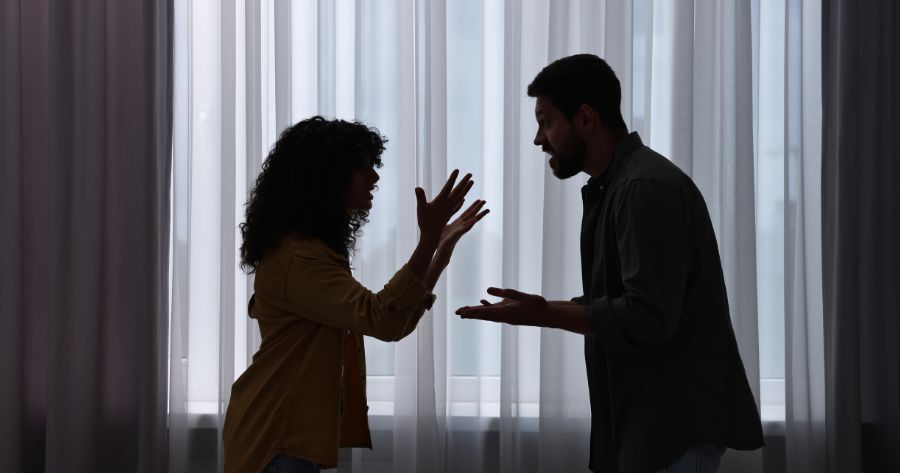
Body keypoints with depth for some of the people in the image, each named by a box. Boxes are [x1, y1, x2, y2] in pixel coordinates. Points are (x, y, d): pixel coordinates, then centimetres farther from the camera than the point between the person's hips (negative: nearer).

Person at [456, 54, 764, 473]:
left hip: (677, 422, -10)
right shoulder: (613, 187, 14)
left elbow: (647, 316, -25)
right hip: (653, 419, 10)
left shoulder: (646, 188, -18)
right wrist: (540, 309, 5)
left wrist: (544, 315, -18)